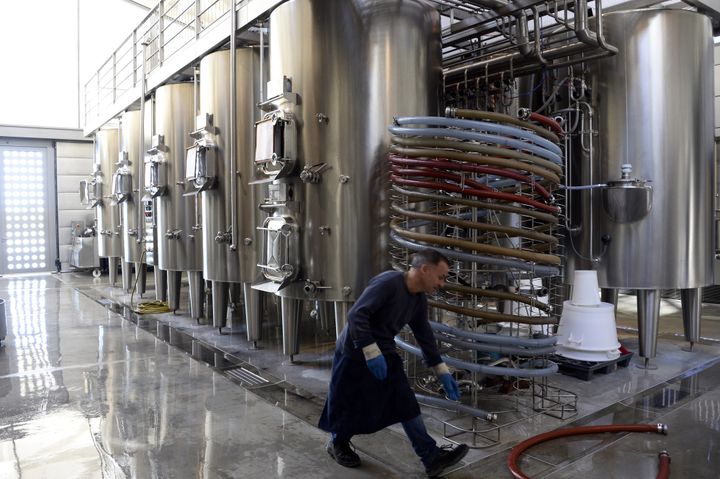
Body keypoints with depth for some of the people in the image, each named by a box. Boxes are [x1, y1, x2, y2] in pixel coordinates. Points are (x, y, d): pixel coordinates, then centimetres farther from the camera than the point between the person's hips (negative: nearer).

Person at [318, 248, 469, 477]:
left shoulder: (419, 300, 2)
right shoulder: (388, 282, -26)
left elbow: (425, 337, 11)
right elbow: (356, 315, -31)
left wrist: (442, 372, 10)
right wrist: (371, 352, -32)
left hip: (385, 355, 7)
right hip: (355, 354, -7)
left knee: (407, 404, 2)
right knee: (352, 405, 9)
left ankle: (432, 458, 6)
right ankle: (337, 444, 36)